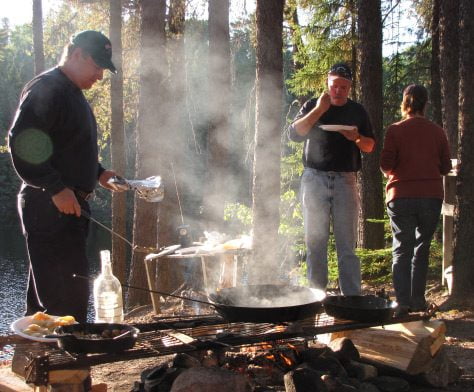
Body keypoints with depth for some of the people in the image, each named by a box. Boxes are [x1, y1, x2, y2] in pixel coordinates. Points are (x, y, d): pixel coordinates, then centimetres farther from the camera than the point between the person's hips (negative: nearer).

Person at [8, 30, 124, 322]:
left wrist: (98, 174, 15)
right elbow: (21, 144, -22)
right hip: (50, 207, -10)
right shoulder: (46, 89, -12)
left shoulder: (73, 93, 20)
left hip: (69, 206, 10)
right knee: (69, 298, -11)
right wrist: (56, 188, -26)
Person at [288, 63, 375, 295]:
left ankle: (352, 296, 2)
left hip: (346, 180, 1)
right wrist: (319, 110, -14)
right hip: (315, 179, -1)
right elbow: (294, 134, -7)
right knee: (315, 241, 2)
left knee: (347, 243, 1)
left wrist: (357, 137, -9)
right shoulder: (313, 106, 7)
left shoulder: (357, 111, 12)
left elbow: (370, 146, 13)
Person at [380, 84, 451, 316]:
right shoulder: (437, 132, 3)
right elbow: (445, 167, 6)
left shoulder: (395, 130, -5)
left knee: (402, 249, 3)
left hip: (402, 197, -2)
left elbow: (386, 165, -9)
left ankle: (403, 302, -6)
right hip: (432, 196, 2)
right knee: (422, 248, 14)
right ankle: (417, 300, 16)